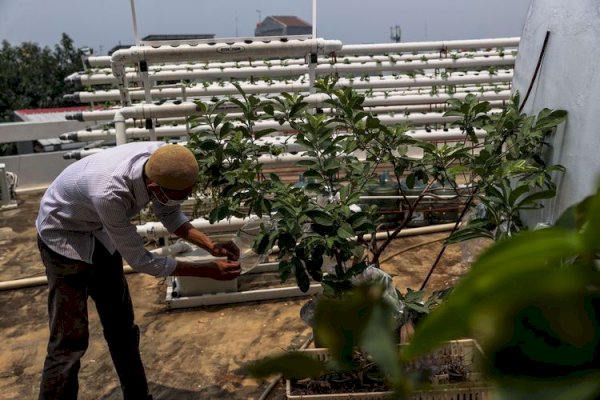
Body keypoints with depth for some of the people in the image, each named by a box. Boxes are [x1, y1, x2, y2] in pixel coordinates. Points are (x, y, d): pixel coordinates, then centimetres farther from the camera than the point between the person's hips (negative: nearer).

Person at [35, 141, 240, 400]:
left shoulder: (161, 161, -25)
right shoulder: (110, 194, -43)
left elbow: (169, 214, -6)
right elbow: (139, 260, -29)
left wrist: (211, 246, -18)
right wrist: (208, 270, -26)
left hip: (100, 233, 6)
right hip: (63, 237, -6)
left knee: (122, 326, 13)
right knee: (70, 339, -6)